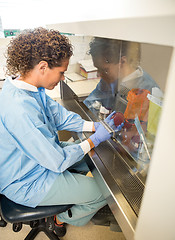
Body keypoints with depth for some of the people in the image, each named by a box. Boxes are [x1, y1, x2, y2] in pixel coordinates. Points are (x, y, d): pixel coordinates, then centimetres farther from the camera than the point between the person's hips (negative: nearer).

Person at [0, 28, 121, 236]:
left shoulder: (24, 85, -6)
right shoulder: (20, 108, -37)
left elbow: (59, 115, 0)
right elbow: (58, 161, -30)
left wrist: (96, 126, -8)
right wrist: (95, 139, -17)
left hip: (40, 155, 9)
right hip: (27, 184, -8)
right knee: (105, 192, -1)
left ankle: (70, 192, 38)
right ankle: (63, 219, 27)